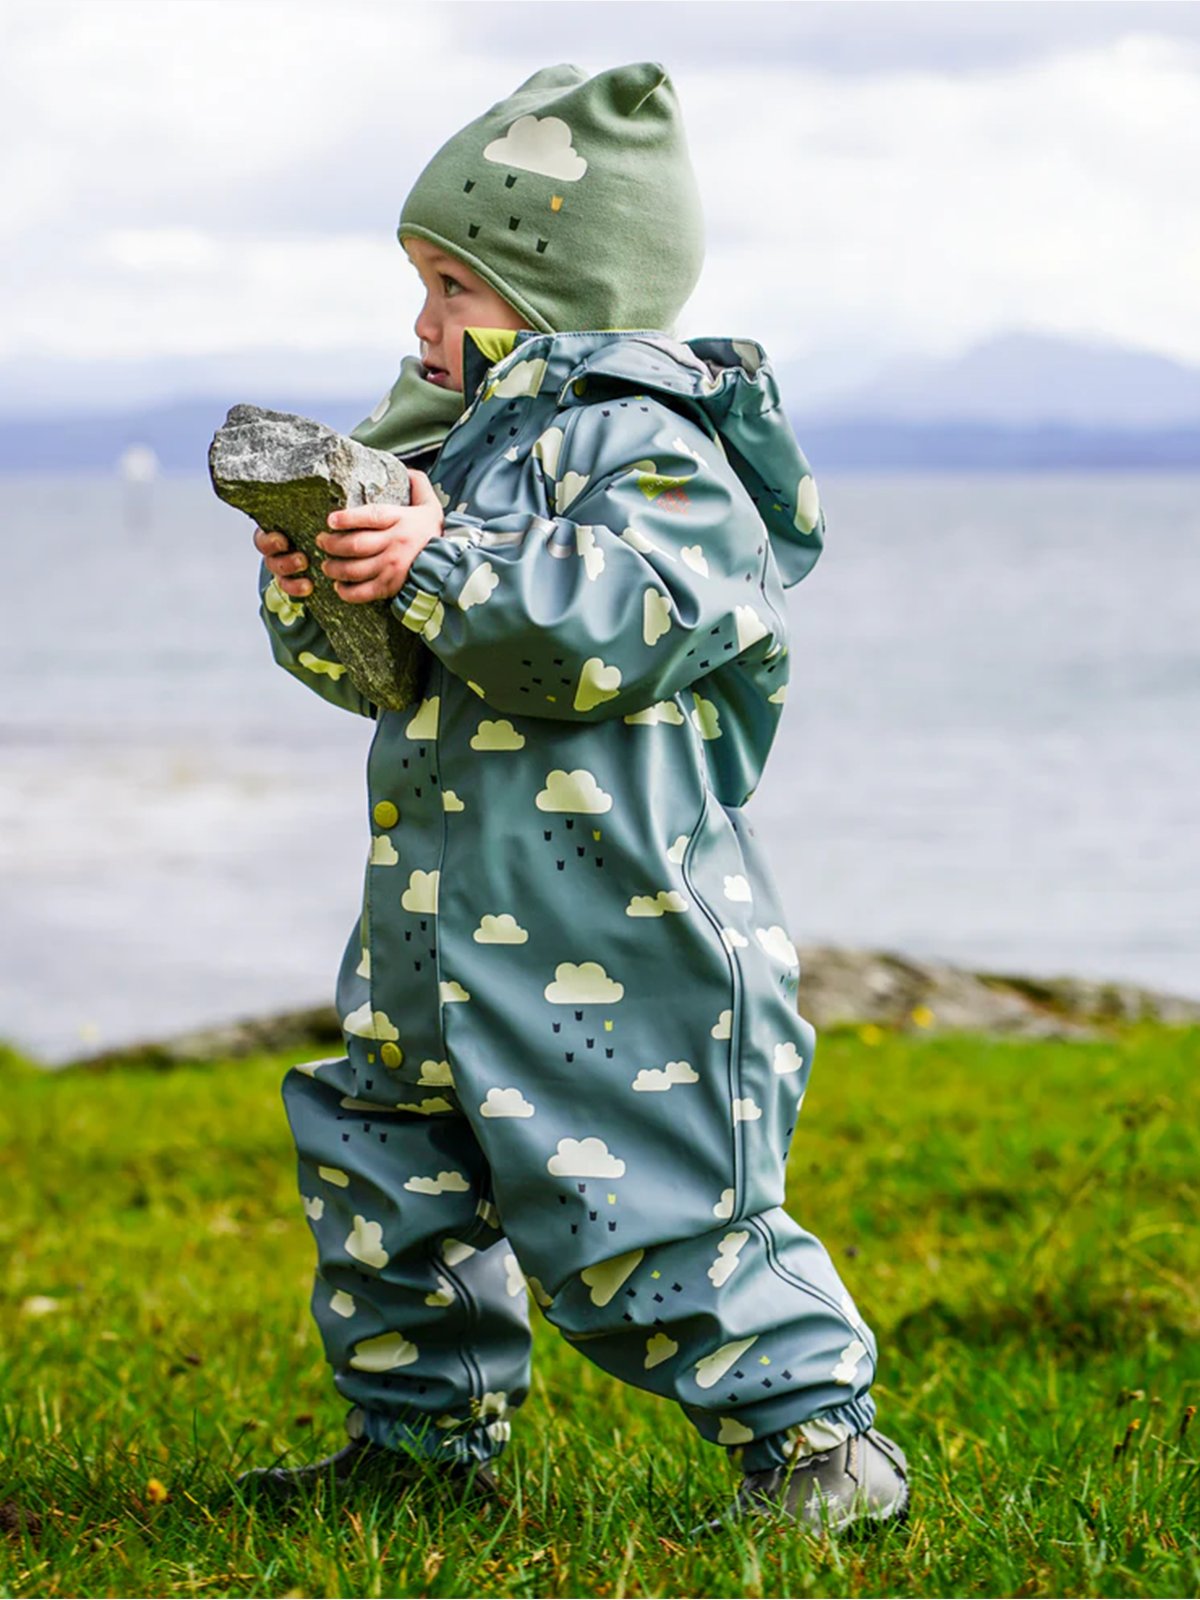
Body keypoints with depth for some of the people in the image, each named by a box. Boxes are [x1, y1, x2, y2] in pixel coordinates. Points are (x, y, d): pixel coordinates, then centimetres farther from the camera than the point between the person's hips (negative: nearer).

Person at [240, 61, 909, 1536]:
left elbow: (609, 628, -28)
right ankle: (427, 1427, 33)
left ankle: (818, 1439, 0)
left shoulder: (652, 447, -12)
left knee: (634, 1211, -11)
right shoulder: (470, 439, 17)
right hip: (450, 939, 10)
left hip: (615, 945, -10)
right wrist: (310, 588, -3)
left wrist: (439, 565, -29)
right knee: (381, 1167, 17)